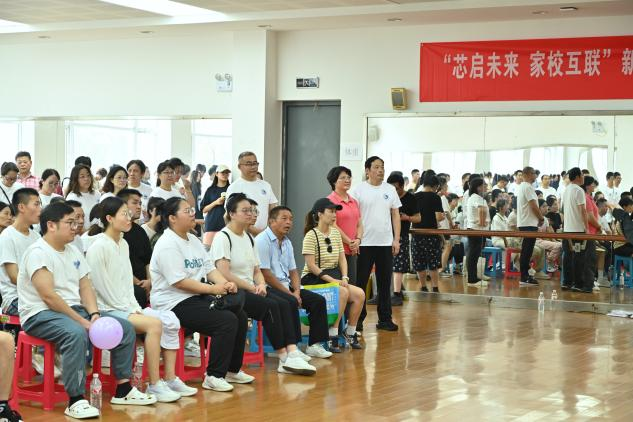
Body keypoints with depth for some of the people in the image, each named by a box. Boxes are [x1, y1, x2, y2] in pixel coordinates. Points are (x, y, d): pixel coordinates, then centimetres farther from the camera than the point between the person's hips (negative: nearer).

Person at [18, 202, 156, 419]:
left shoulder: (73, 252, 14)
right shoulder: (38, 252, -14)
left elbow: (85, 287, 10)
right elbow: (49, 297, -22)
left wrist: (94, 315, -9)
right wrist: (82, 321, -22)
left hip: (74, 309, 9)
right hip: (41, 314, -9)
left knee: (126, 328, 0)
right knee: (76, 333, -39)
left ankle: (123, 390, 7)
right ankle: (75, 400, -32)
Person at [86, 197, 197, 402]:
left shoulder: (124, 244, 14)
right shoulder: (98, 247, -13)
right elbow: (102, 287, -15)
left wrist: (134, 306, 2)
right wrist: (128, 309, -13)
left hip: (126, 306, 9)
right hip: (108, 310, -9)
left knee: (171, 321, -8)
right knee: (154, 324, -27)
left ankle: (170, 379, -4)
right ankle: (154, 385, -20)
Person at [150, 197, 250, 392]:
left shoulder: (193, 240, 16)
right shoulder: (167, 244, -16)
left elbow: (210, 268, 13)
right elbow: (179, 282, -22)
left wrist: (225, 284, -8)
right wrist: (213, 289, -18)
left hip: (198, 297, 10)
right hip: (175, 304, -10)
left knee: (240, 315, 1)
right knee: (227, 321, -23)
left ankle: (232, 370, 14)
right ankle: (214, 377, -15)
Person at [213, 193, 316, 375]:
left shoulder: (249, 238, 18)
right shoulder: (222, 237, -8)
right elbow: (224, 274, -18)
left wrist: (261, 285, -4)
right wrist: (251, 288, -14)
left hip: (250, 290, 8)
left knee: (283, 304, -17)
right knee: (270, 306, -26)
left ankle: (292, 353, -29)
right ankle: (284, 358, -21)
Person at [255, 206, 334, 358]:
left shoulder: (287, 242, 15)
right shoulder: (262, 241, -12)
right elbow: (265, 274, -17)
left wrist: (296, 291, -3)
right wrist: (289, 293, -15)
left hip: (286, 286, 9)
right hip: (269, 288, -9)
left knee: (318, 300, -3)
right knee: (291, 302, -33)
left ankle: (314, 345, 0)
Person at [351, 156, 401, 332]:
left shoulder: (390, 190, 9)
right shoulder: (359, 190, -3)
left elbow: (396, 215, 10)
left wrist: (396, 240, 3)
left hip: (386, 243, 3)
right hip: (364, 243, -3)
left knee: (385, 283, 8)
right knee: (360, 283, 2)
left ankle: (385, 319, 16)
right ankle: (358, 318, 10)